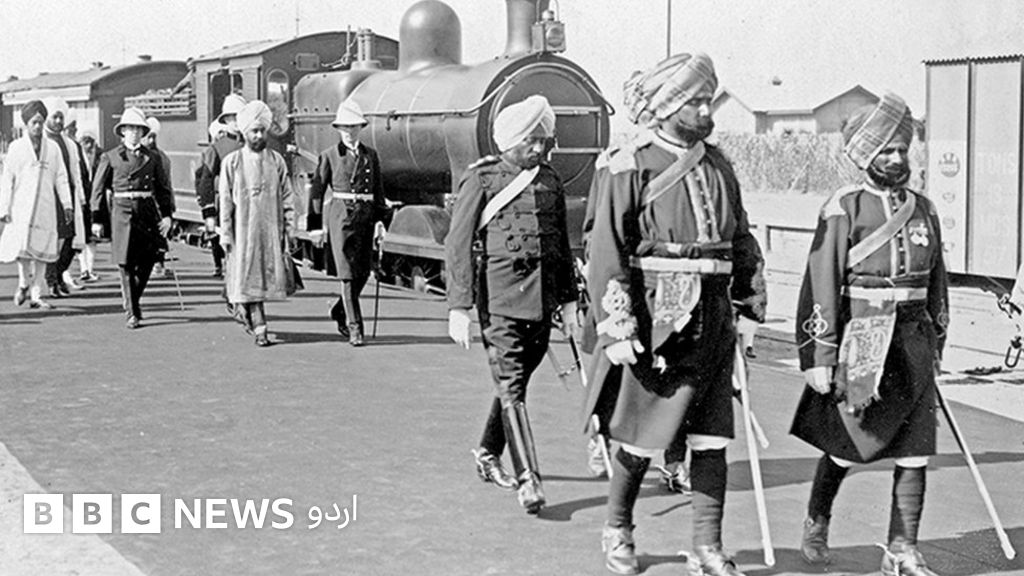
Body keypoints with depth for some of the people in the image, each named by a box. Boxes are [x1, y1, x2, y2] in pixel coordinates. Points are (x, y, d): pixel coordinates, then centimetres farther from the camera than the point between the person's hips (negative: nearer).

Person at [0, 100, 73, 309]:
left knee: (41, 251, 0)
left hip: (45, 207, 2)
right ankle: (24, 283, 14)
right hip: (22, 205, -2)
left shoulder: (52, 147, 10)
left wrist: (67, 204, 0)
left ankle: (35, 295, 6)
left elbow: (61, 178, 10)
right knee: (22, 248, -12)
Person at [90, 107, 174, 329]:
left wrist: (167, 215, 2)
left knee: (147, 261, 4)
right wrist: (96, 219, 0)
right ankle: (131, 313, 1)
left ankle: (132, 300, 28)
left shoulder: (151, 158, 11)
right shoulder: (110, 157, 4)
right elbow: (98, 189, 5)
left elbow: (164, 187, 13)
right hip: (122, 211, -3)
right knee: (126, 264, -5)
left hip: (148, 211, 3)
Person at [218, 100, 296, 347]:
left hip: (271, 229, 2)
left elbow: (286, 198, 9)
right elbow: (225, 200, 2)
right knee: (247, 278, -3)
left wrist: (289, 230, 3)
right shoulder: (232, 162, 2)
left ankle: (243, 307, 25)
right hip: (243, 231, -2)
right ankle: (259, 328, 2)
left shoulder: (277, 161, 8)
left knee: (270, 276, 0)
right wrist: (225, 233, -4)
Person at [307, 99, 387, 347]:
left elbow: (378, 190, 14)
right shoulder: (329, 156, 2)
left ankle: (340, 311, 32)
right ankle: (354, 327, -5)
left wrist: (380, 219, 7)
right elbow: (317, 189, 3)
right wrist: (317, 224, -1)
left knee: (363, 272, 8)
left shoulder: (370, 155, 11)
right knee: (348, 273, -8)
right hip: (340, 214, -4)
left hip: (365, 215, 4)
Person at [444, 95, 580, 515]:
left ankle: (488, 453, 34)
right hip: (501, 297, -5)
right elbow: (458, 246, -5)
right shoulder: (481, 179, -3)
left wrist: (568, 301, 17)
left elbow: (562, 245, 20)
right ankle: (527, 480, -10)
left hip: (543, 299, 6)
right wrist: (459, 307, -11)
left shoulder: (551, 182, 13)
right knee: (511, 387, -8)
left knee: (517, 380, 15)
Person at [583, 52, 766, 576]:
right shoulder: (628, 168, -8)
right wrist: (617, 328, -16)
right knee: (640, 437, 6)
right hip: (654, 321, -5)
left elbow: (741, 243, 21)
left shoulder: (717, 165, 12)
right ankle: (617, 531, 27)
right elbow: (607, 254, -11)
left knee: (711, 439, 5)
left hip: (712, 325, 6)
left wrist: (751, 304, 17)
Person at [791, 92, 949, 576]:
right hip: (860, 342, -5)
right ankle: (816, 525, 33)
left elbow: (936, 283, 17)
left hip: (914, 341, 5)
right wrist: (819, 357, -13)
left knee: (915, 452, 1)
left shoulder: (923, 210, 10)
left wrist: (935, 346, 15)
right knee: (846, 446, 8)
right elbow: (821, 287, -10)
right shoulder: (843, 210, -7)